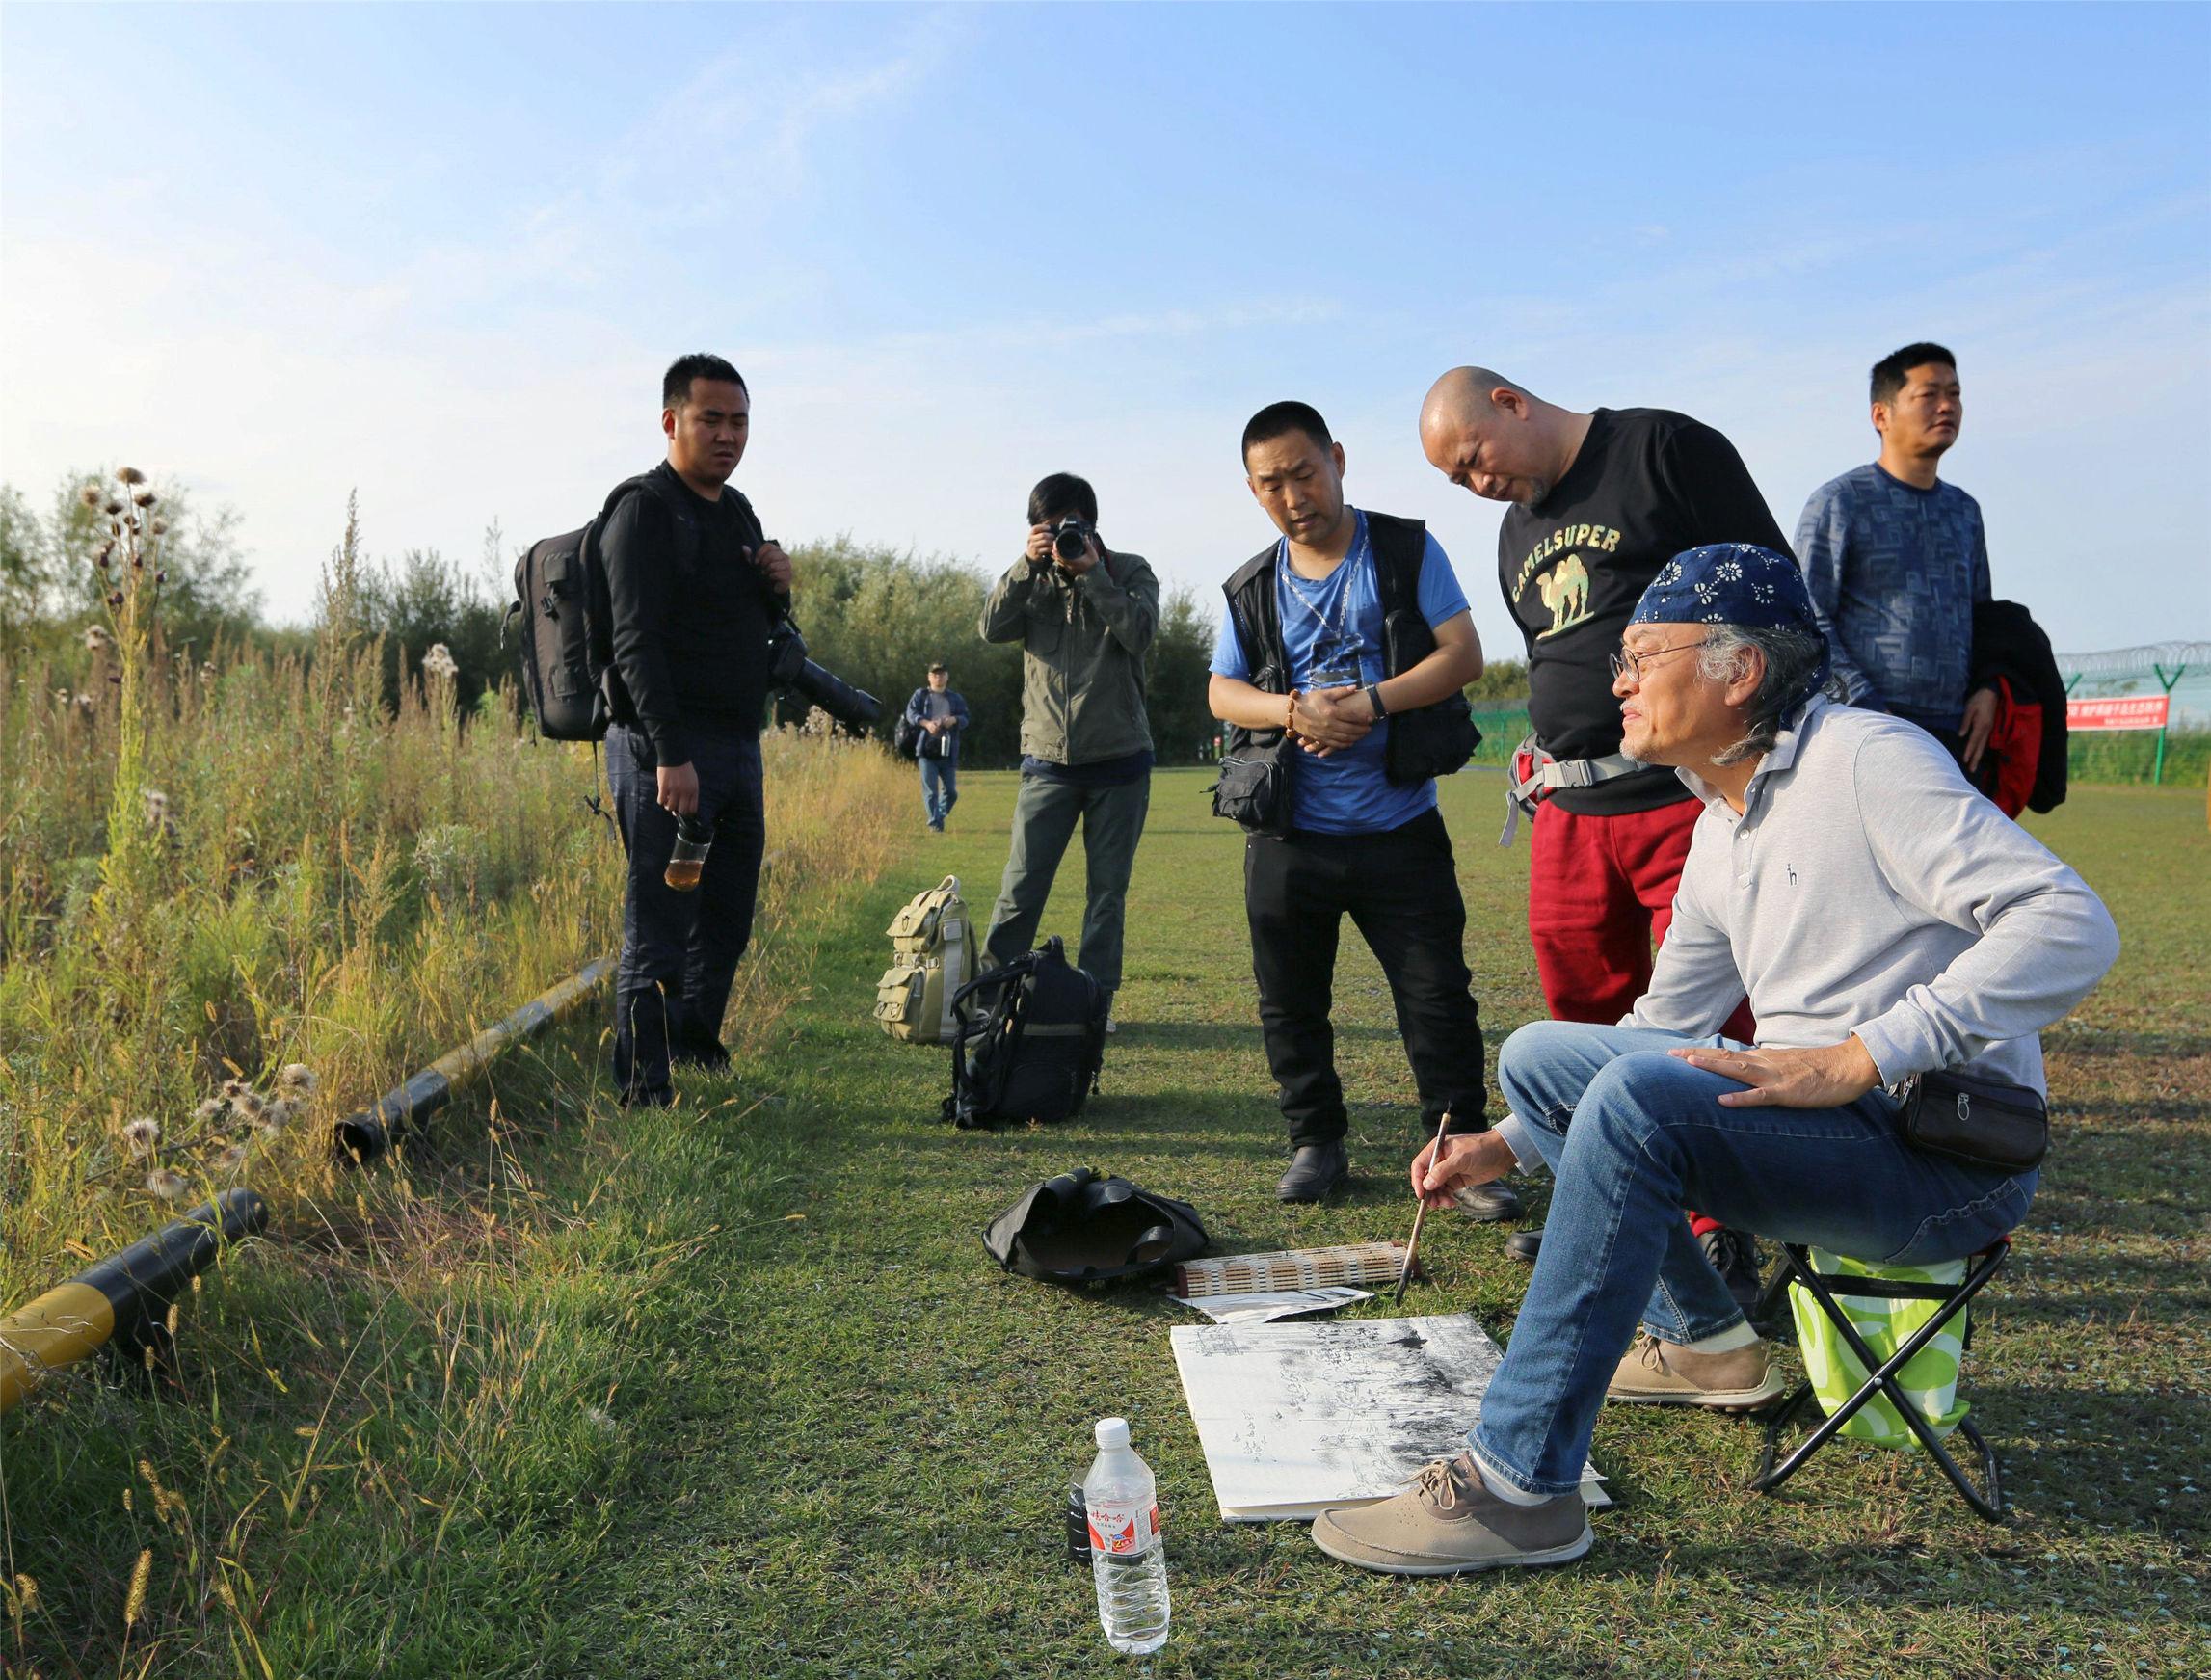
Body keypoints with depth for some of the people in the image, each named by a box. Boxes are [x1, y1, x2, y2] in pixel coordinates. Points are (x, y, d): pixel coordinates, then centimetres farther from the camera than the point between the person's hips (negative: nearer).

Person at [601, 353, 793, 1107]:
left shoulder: (738, 510, 17)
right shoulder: (644, 512, -9)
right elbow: (636, 642, -18)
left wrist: (777, 587, 2)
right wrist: (671, 754, -25)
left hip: (737, 747, 8)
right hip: (665, 749, -8)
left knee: (729, 917, 16)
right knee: (658, 926, -3)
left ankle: (695, 1040, 34)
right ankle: (643, 1086, 6)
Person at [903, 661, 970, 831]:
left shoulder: (956, 698, 18)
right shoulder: (921, 695, 12)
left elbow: (965, 718, 8)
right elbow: (910, 713, -2)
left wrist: (955, 720, -16)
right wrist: (926, 723, -21)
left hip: (948, 752, 2)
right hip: (926, 749, -2)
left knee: (951, 791, 2)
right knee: (930, 790, -6)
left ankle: (940, 816, 24)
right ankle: (935, 824, -2)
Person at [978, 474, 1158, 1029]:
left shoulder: (1129, 571, 4)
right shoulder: (1031, 578, 9)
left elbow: (1140, 633, -13)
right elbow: (993, 627, -6)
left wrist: (1092, 571, -13)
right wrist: (1028, 565, -13)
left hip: (1119, 760, -1)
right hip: (1048, 761, 1)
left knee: (1109, 889, 5)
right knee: (1020, 887, -1)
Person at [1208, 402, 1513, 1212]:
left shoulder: (1408, 551, 1)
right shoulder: (1251, 588, 9)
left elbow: (1463, 654, -6)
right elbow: (1222, 692, 4)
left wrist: (1372, 703, -20)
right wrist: (1294, 710, -16)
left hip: (1400, 831, -3)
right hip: (1289, 835, 3)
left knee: (1438, 999, 0)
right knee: (1290, 1003, 10)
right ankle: (1317, 1143, 26)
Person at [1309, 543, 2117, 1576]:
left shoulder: (1866, 758, -13)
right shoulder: (1719, 832, 12)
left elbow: (2072, 925, -23)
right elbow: (1664, 1026, 18)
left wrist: (1858, 1057, -29)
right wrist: (1506, 1146, 12)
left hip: (1948, 1153, -9)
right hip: (1810, 1119, 9)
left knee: (1637, 1095, -32)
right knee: (1540, 1054, 8)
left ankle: (1516, 1483, -25)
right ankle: (1703, 1340, 16)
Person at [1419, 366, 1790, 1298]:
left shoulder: (1665, 449, -1)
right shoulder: (1518, 531, 21)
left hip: (1693, 799, -7)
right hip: (1571, 811, 7)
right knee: (1588, 1018, 11)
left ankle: (1720, 1243, 8)